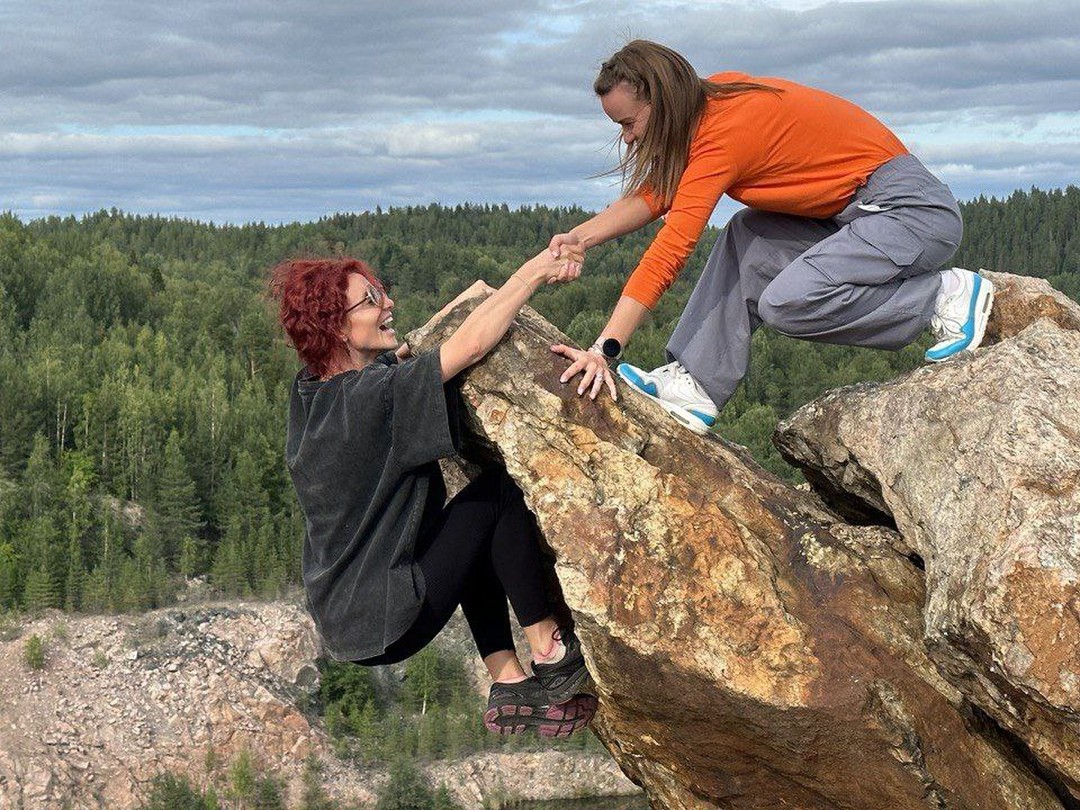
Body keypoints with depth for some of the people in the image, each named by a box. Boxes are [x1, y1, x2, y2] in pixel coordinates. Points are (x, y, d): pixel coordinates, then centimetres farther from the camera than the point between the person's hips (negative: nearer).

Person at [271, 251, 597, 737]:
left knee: (475, 539, 24)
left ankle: (510, 690, 19)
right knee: (500, 489, -4)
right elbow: (472, 345, -24)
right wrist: (533, 272, -13)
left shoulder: (311, 390, 2)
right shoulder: (365, 398, -23)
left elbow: (397, 354, 19)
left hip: (341, 615, 9)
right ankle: (551, 654, 4)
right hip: (383, 628, -9)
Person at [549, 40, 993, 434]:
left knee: (785, 303, -22)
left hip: (914, 210, -10)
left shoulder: (724, 134, -23)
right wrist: (582, 236, -9)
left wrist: (604, 349, -31)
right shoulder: (712, 98, 3)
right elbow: (657, 193, 7)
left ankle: (947, 295, -7)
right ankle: (696, 388, -1)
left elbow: (668, 252, -28)